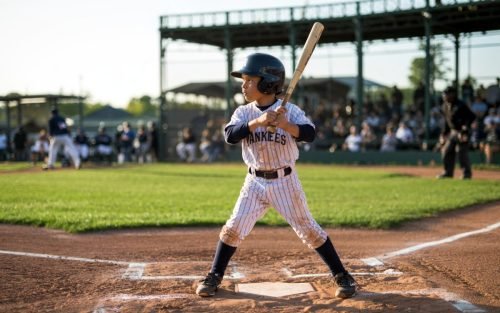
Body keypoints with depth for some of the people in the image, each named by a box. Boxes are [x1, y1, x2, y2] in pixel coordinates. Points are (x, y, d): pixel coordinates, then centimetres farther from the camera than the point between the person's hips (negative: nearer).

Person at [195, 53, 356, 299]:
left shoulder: (290, 110, -10)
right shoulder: (243, 112, -2)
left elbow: (309, 134, -23)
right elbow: (230, 136, -19)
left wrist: (285, 125, -40)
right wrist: (257, 121, -32)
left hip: (285, 181, -3)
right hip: (255, 182, 3)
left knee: (308, 229, 0)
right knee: (234, 228, 1)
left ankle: (341, 276, 10)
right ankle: (214, 276, 16)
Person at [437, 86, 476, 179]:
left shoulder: (460, 105, -17)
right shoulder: (445, 106, 8)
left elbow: (472, 116, -18)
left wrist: (465, 127, -24)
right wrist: (444, 133, 16)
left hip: (462, 132, -8)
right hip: (452, 131, 8)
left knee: (462, 152, -9)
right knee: (446, 151, 8)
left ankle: (467, 173, 2)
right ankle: (448, 172, 18)